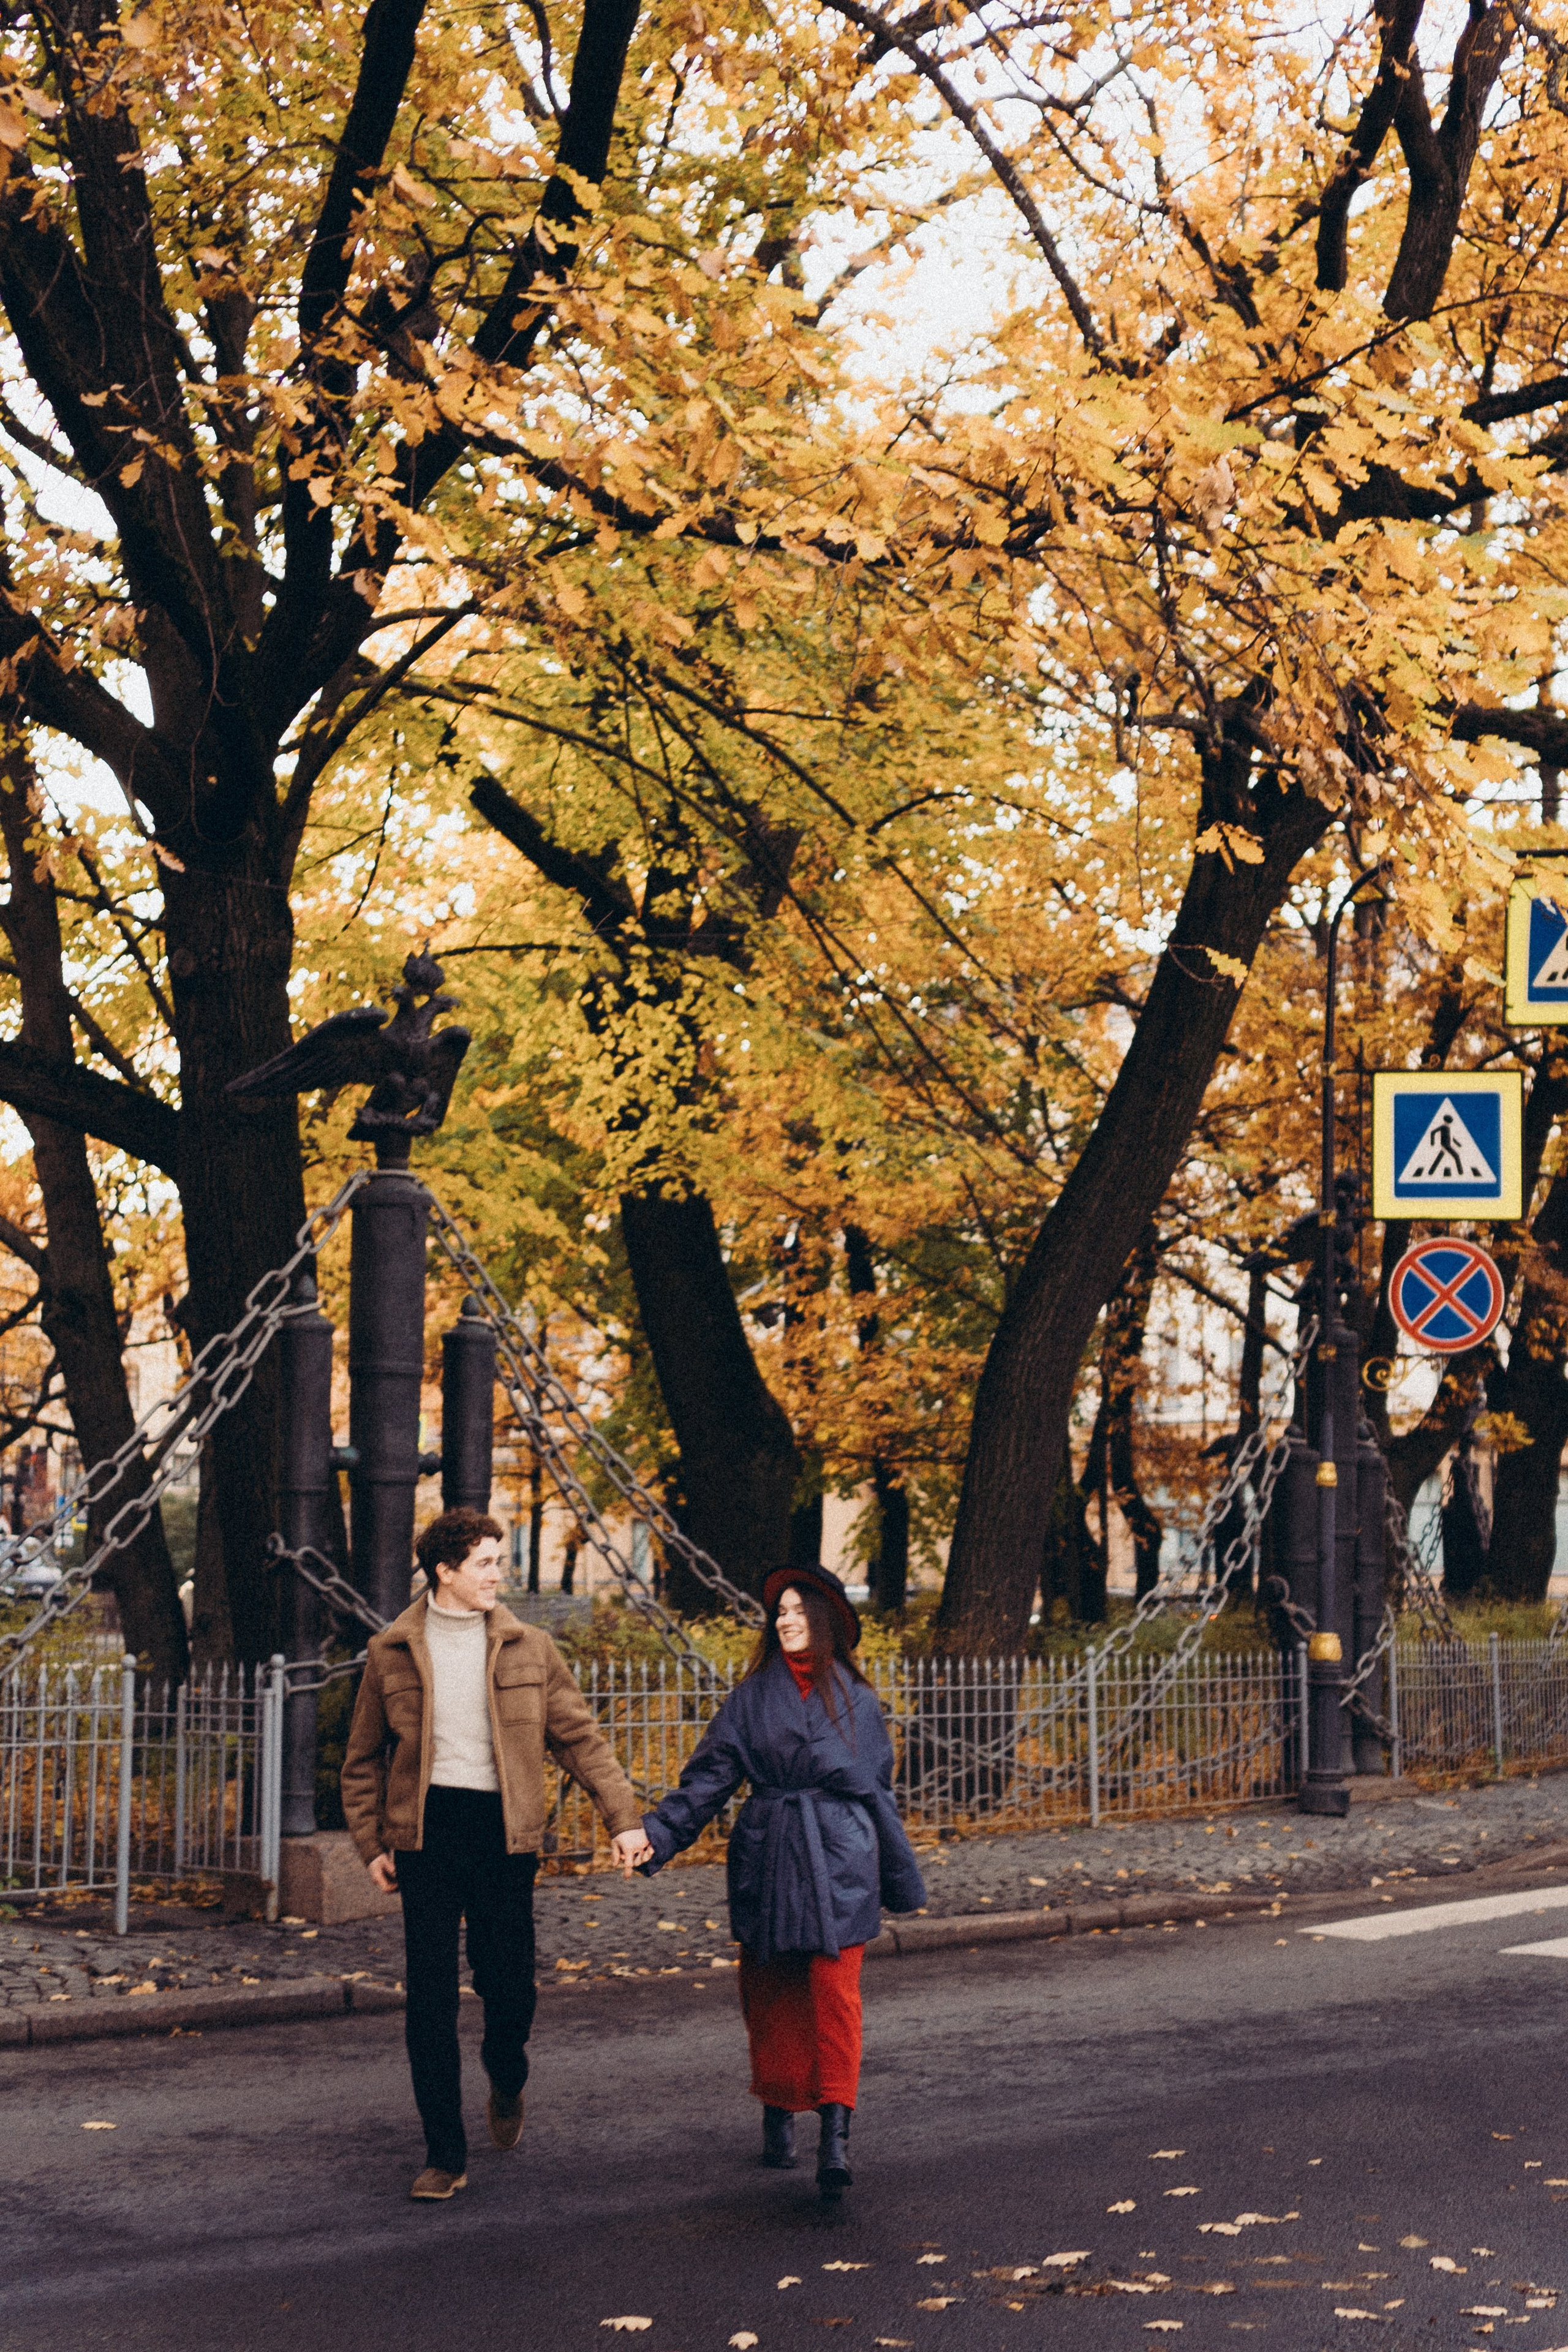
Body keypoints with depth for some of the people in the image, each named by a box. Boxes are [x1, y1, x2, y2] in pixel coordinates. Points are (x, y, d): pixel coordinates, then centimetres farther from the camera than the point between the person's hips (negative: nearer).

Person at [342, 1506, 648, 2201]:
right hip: (425, 1832, -1)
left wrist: (624, 1817, -1)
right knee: (429, 2000, -2)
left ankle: (506, 2082, 37)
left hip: (504, 1832, 1)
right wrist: (371, 1845, 5)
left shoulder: (527, 1649, 6)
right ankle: (445, 2155, 7)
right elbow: (363, 1759, 12)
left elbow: (580, 1738, 7)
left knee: (510, 1990, 2)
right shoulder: (392, 1653, 4)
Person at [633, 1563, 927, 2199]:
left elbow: (878, 1791, 15)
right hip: (767, 1859, 1)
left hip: (839, 1861, -1)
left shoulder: (855, 1700, 8)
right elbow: (708, 1777, 1)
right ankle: (778, 2115, 22)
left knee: (835, 1991, -10)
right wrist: (658, 1834, -13)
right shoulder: (753, 1697, 6)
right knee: (771, 1991, 5)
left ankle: (835, 2134, -15)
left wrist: (900, 1878, 19)